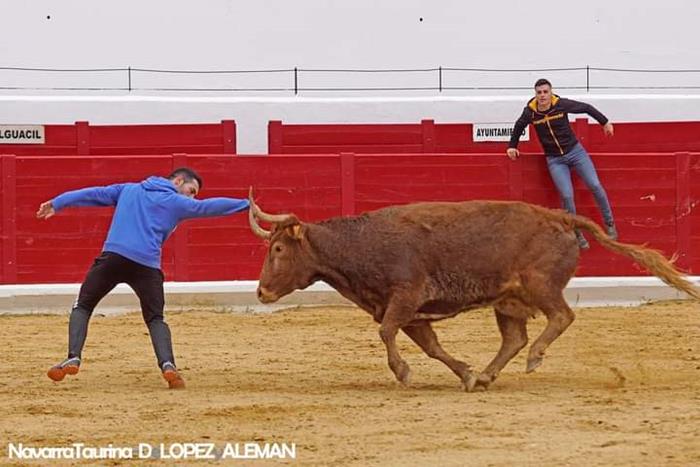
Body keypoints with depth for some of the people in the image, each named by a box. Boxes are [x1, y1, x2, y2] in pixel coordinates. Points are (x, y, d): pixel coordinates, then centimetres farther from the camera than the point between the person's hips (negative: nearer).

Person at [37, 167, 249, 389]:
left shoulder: (128, 190, 24)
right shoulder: (178, 203, 14)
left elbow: (95, 194, 20)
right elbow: (210, 206, 13)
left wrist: (57, 203, 21)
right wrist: (247, 204, 20)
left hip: (112, 255, 1)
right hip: (146, 265, -1)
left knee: (82, 306, 15)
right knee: (155, 318, 14)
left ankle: (73, 358, -5)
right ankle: (167, 364, -10)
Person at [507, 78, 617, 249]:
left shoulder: (561, 104, -15)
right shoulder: (530, 111, -11)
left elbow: (586, 108, -1)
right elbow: (519, 126, 11)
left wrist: (605, 122, 5)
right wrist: (512, 146, 15)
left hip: (575, 151, 0)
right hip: (555, 160, 0)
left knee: (595, 186, -8)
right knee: (567, 196, -12)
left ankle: (609, 224, 11)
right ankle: (577, 235, 5)